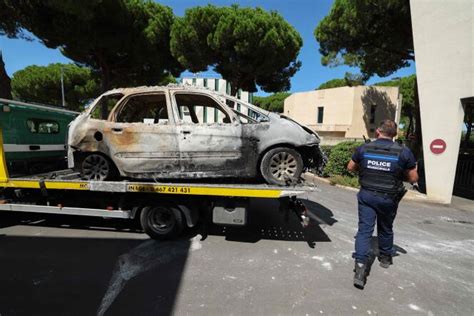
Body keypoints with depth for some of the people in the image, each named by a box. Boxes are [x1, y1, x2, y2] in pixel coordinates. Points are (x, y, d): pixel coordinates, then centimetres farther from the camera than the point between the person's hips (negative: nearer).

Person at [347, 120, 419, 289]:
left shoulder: (364, 148, -6)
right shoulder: (403, 152, -8)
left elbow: (350, 167, 6)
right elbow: (413, 178, -1)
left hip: (366, 195, 0)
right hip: (389, 198, 1)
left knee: (364, 229, 1)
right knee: (385, 229, 22)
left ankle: (360, 266, -10)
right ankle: (385, 257, 44)